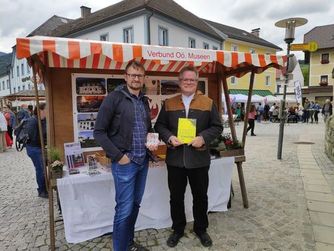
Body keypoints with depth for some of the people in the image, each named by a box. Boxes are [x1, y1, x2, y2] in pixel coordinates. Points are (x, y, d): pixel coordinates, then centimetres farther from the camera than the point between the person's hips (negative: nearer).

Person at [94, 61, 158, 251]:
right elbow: (99, 132, -10)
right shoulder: (114, 98, -9)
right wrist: (118, 156, -15)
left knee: (135, 205, 16)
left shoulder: (144, 101, 11)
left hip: (143, 161, 7)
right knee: (125, 209, 0)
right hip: (124, 162, -6)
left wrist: (153, 142, 2)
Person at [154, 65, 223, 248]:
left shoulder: (208, 103, 2)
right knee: (176, 197, 13)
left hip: (199, 159, 0)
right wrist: (169, 137, -13)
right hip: (175, 159, 1)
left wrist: (203, 138, -16)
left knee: (200, 196, 14)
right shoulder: (169, 103, 5)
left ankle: (201, 229, 36)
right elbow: (159, 125, 6)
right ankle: (178, 229, 34)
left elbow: (217, 127, 1)